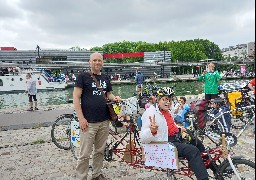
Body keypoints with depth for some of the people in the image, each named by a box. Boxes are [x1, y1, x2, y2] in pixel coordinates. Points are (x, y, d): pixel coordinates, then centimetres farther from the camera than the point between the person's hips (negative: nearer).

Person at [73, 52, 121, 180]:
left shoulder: (106, 78, 12)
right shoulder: (83, 76, -3)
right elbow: (76, 97, -6)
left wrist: (114, 98, -5)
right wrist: (81, 118, -13)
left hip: (104, 121, 5)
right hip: (88, 122, -5)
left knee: (100, 151, 15)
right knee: (85, 154, -1)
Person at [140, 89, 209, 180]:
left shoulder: (166, 111, 11)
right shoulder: (151, 113, -20)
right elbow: (143, 139, -28)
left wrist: (179, 129, 11)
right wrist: (152, 131, -48)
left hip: (176, 138, 11)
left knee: (197, 143, 26)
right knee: (193, 151, -27)